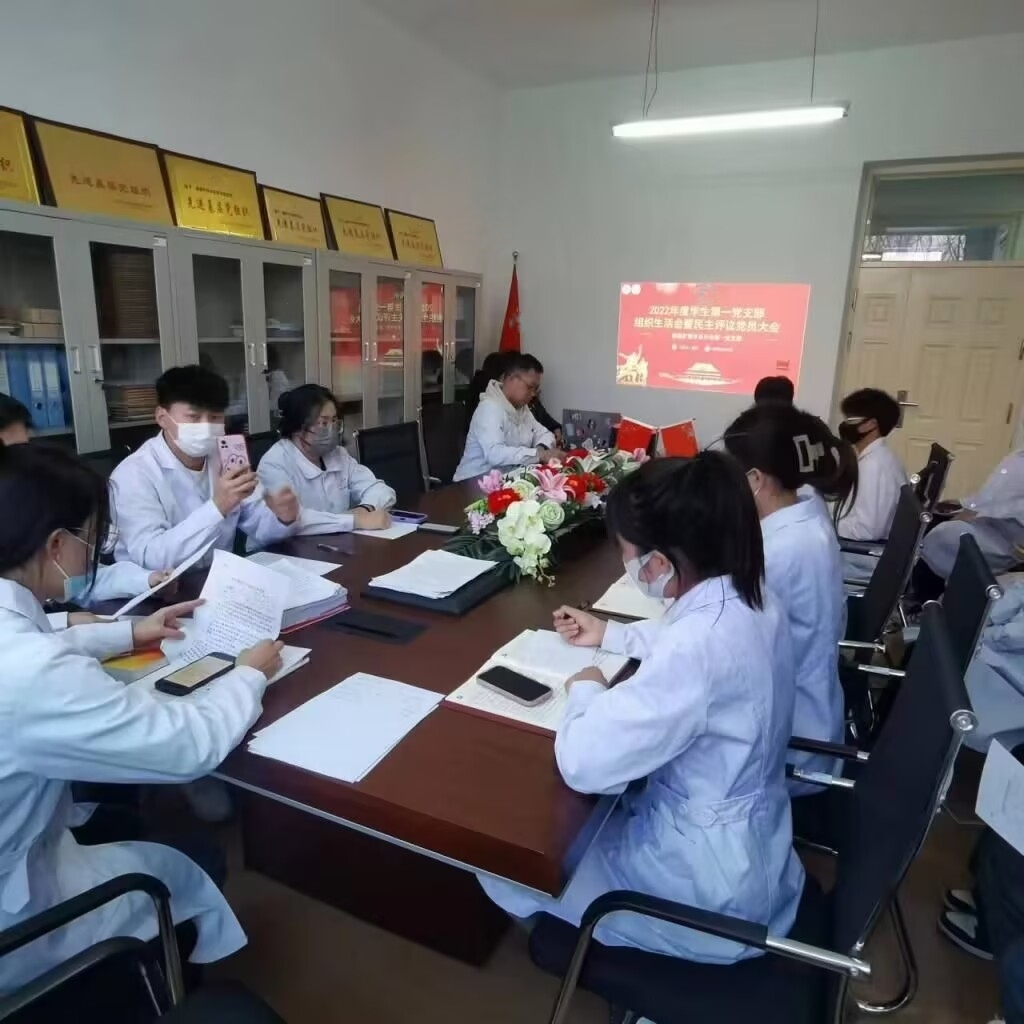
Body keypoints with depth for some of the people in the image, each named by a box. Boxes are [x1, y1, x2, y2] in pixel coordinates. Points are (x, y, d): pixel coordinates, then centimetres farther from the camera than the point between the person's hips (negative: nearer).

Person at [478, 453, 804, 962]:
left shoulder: (698, 649, -36)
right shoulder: (746, 599, -8)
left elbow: (583, 762, -33)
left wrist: (585, 689, -14)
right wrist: (610, 634, 12)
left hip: (712, 887, -8)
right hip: (746, 844, 8)